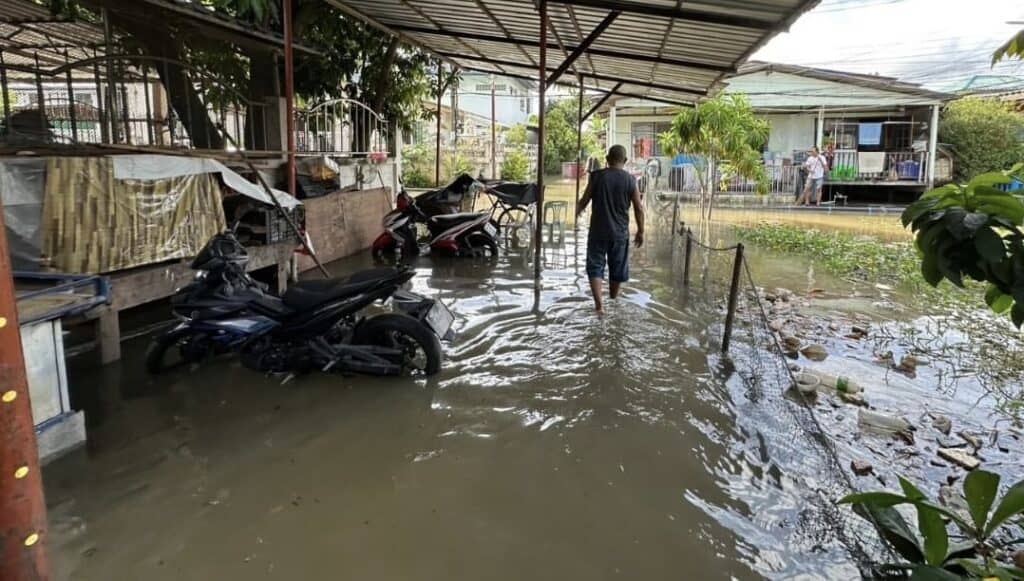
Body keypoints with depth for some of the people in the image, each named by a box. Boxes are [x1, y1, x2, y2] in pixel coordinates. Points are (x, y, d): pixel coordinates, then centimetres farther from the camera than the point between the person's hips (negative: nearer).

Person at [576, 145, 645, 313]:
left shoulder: (597, 176, -7)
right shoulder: (630, 180, -4)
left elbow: (584, 200, -2)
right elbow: (639, 208, -3)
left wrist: (578, 211, 20)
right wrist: (640, 231, 8)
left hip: (598, 231, -1)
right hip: (620, 232, 1)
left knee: (595, 267, 5)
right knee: (618, 269, 17)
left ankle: (599, 304, -8)